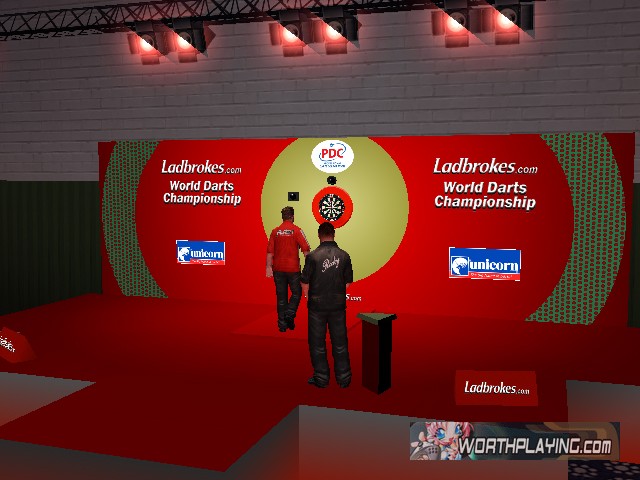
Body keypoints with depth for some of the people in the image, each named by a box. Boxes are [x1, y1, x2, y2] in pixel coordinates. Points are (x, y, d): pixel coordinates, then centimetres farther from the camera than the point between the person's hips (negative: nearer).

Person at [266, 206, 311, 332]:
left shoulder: (275, 231, 4)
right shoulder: (296, 230, -6)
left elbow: (270, 251, 0)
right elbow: (305, 250, -10)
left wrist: (269, 267, 2)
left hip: (278, 268, 3)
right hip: (293, 268, -3)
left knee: (281, 297, 9)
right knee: (296, 293, 13)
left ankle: (282, 324, 11)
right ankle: (290, 314, -6)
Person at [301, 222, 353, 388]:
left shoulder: (313, 256, -12)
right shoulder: (344, 256, -4)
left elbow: (305, 283, -7)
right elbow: (348, 282, 4)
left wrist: (309, 298, 13)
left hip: (317, 305, -2)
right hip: (338, 305, 3)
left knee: (317, 342, 9)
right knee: (340, 342, 11)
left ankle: (321, 377, 15)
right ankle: (343, 377, 17)